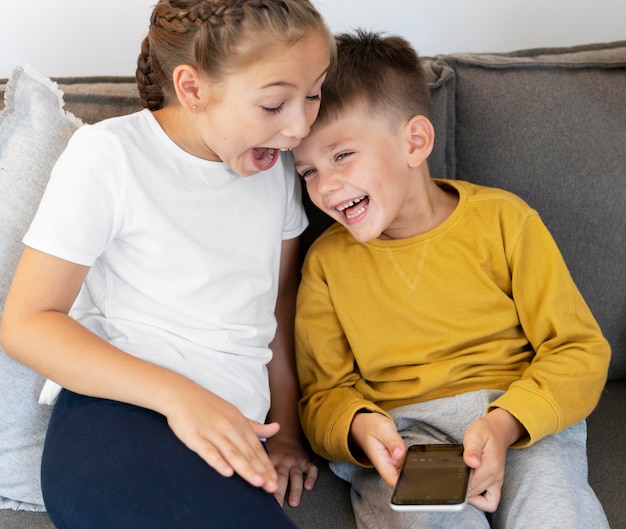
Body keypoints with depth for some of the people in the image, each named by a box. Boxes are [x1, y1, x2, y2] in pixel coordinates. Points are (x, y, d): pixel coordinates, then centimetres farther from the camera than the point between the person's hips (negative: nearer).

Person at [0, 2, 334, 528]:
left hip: (229, 433, 5)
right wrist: (175, 393, -19)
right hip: (115, 417, -5)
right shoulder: (109, 154, -6)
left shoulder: (277, 162, 12)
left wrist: (287, 430, 16)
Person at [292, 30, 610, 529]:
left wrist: (504, 422, -19)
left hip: (523, 414, 0)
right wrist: (361, 428, -17)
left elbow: (580, 350, -1)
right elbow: (324, 394, 9)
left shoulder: (501, 219, 1)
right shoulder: (327, 260, 6)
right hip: (398, 435, 0)